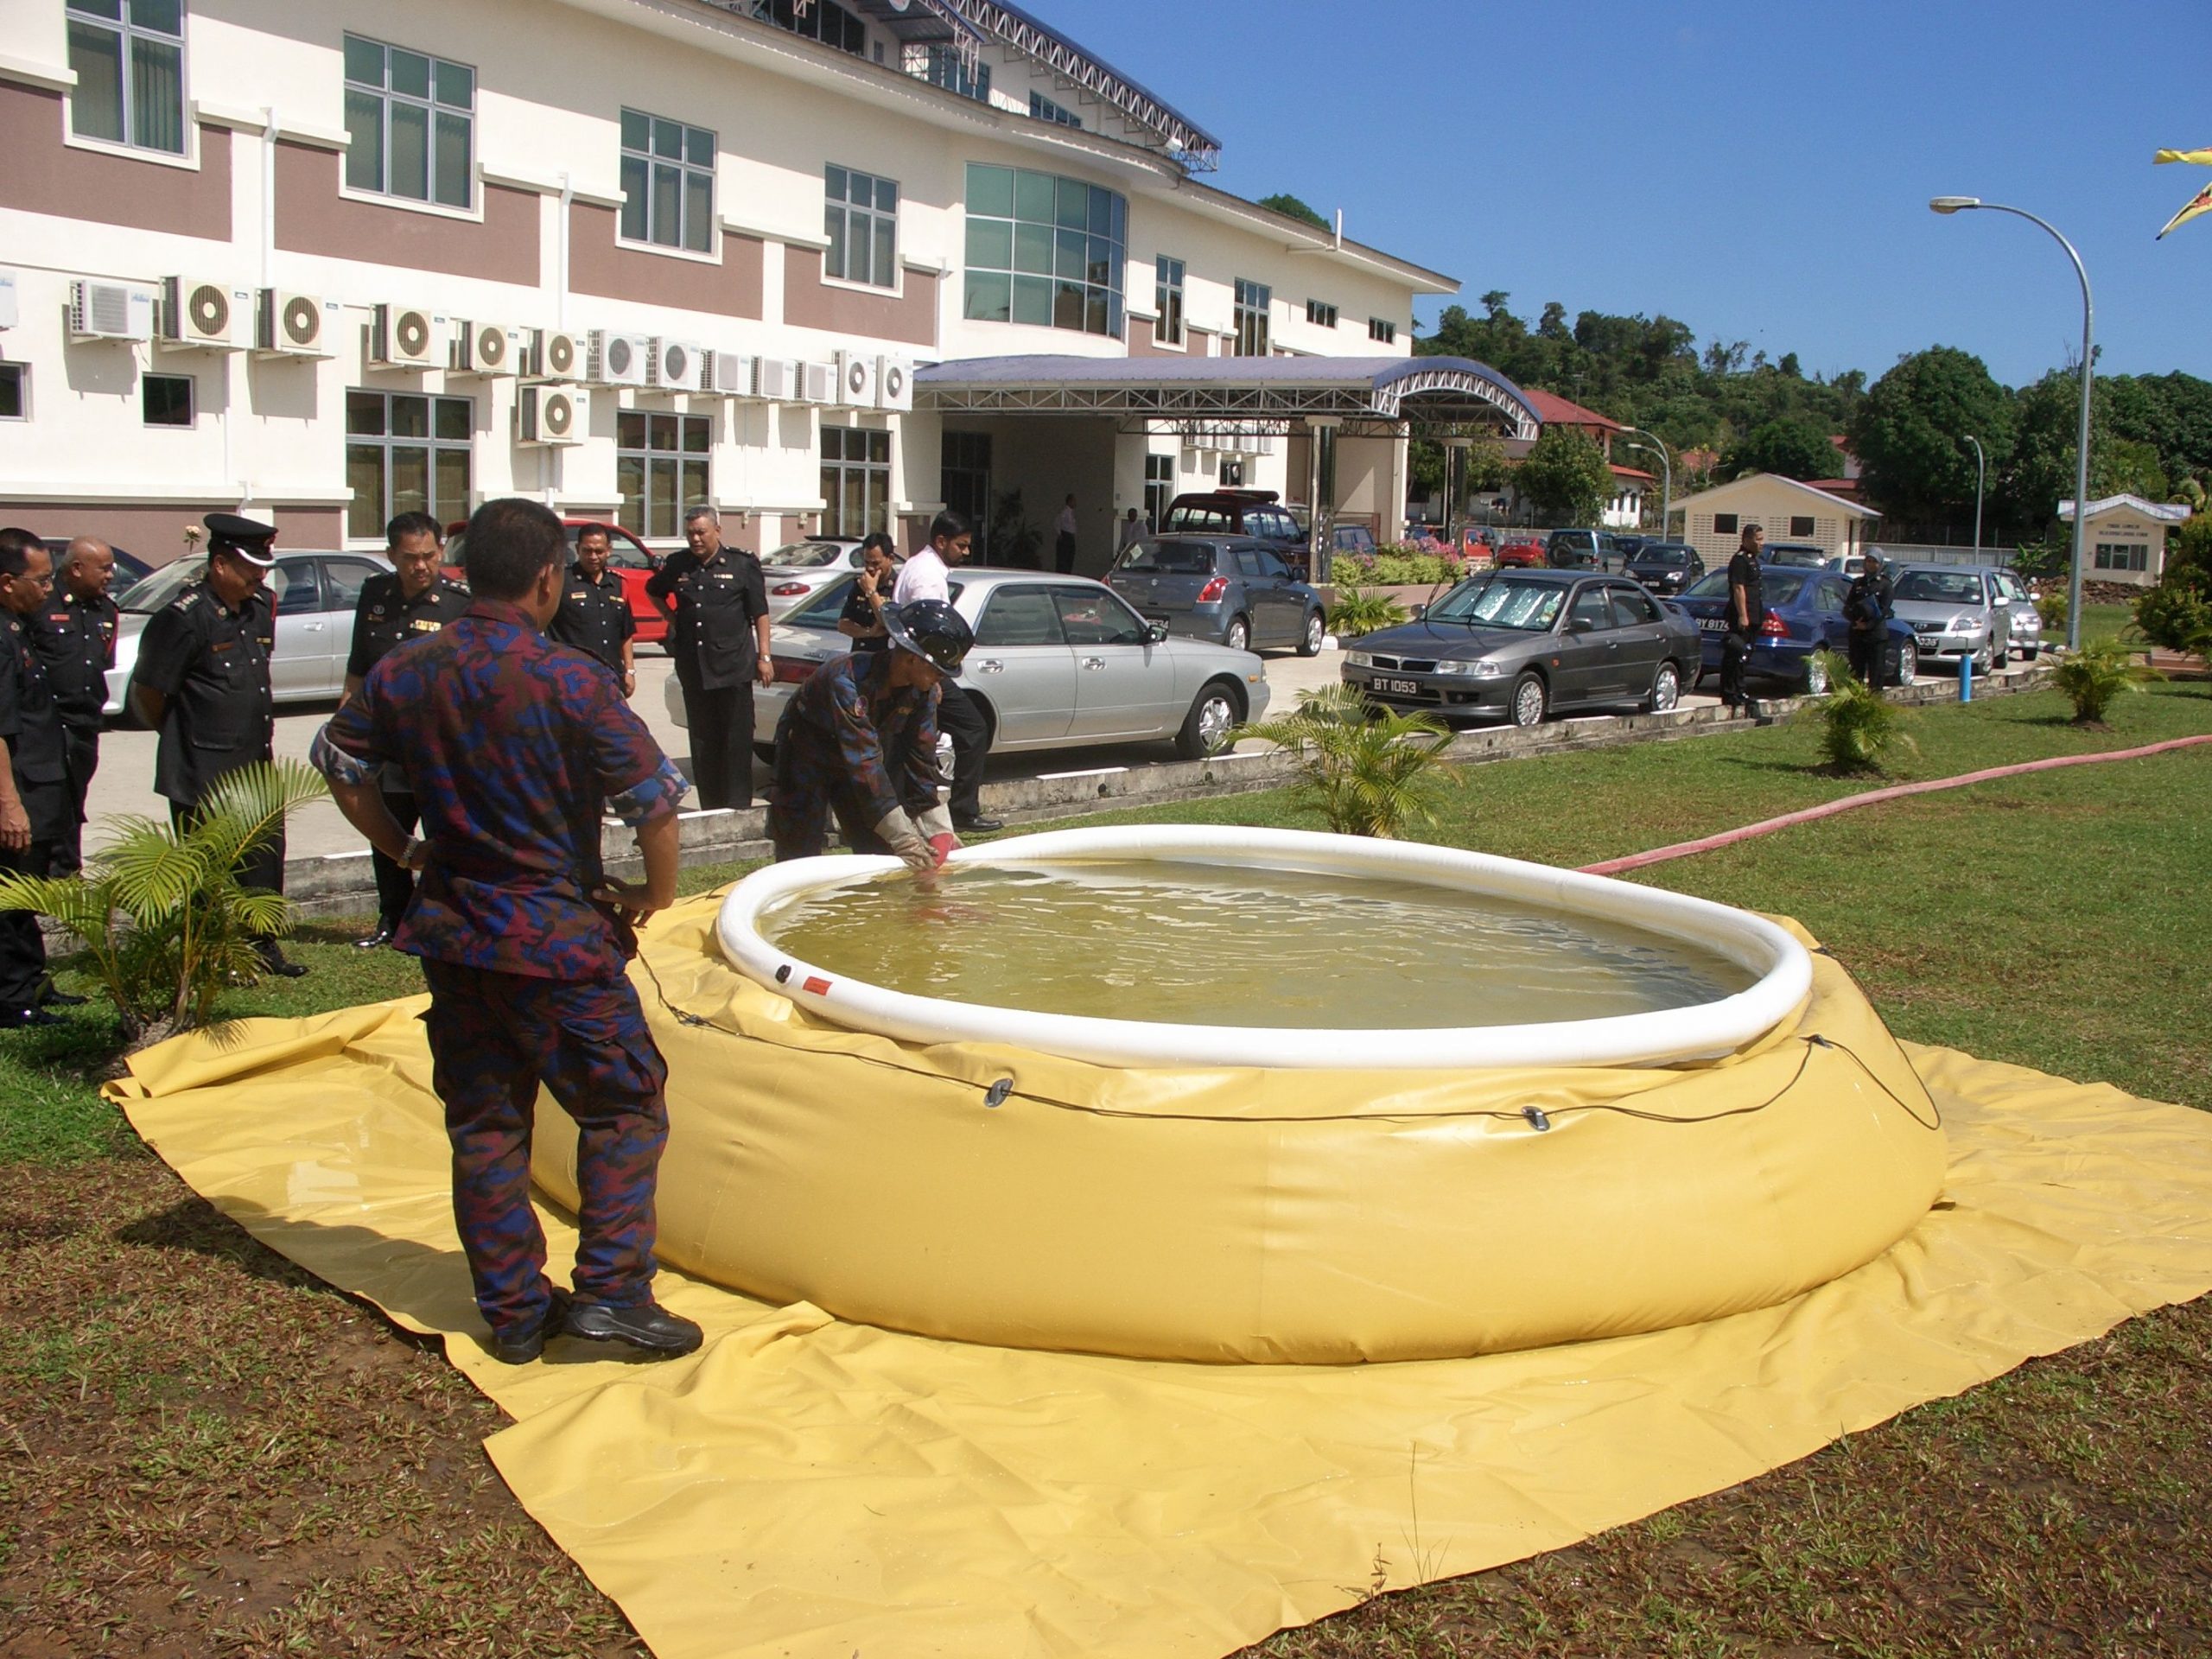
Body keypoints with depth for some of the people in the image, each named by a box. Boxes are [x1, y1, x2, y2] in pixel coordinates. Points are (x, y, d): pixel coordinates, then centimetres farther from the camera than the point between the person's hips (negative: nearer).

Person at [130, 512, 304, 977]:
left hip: (255, 764, 7)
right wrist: (179, 738, 4)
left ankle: (263, 947, 23)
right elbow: (148, 691, -10)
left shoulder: (261, 607, 8)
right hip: (202, 773, -7)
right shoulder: (184, 617, -15)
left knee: (266, 853, 11)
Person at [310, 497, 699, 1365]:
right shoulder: (568, 679, -16)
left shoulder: (405, 671, 2)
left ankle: (515, 1312, 20)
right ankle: (611, 1290, 2)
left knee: (484, 1123, 13)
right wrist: (657, 890, -1)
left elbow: (338, 758, 15)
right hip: (558, 938, -6)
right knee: (624, 1105, 8)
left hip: (452, 935, 6)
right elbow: (654, 796, -17)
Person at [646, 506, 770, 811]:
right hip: (692, 668, 4)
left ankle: (737, 806, 0)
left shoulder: (742, 564, 1)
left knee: (737, 740, -3)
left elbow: (760, 613, 0)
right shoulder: (677, 566, 10)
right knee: (701, 741, 7)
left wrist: (764, 657, -5)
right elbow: (653, 591, 30)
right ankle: (710, 808, 14)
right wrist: (671, 618, 14)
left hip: (733, 666, -4)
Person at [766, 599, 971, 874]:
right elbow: (864, 761, -40)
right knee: (800, 860, -8)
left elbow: (921, 759, -12)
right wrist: (902, 837, -42)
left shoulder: (924, 691, -17)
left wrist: (939, 831, -17)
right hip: (808, 756, -6)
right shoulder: (849, 680, -38)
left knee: (879, 854, 2)